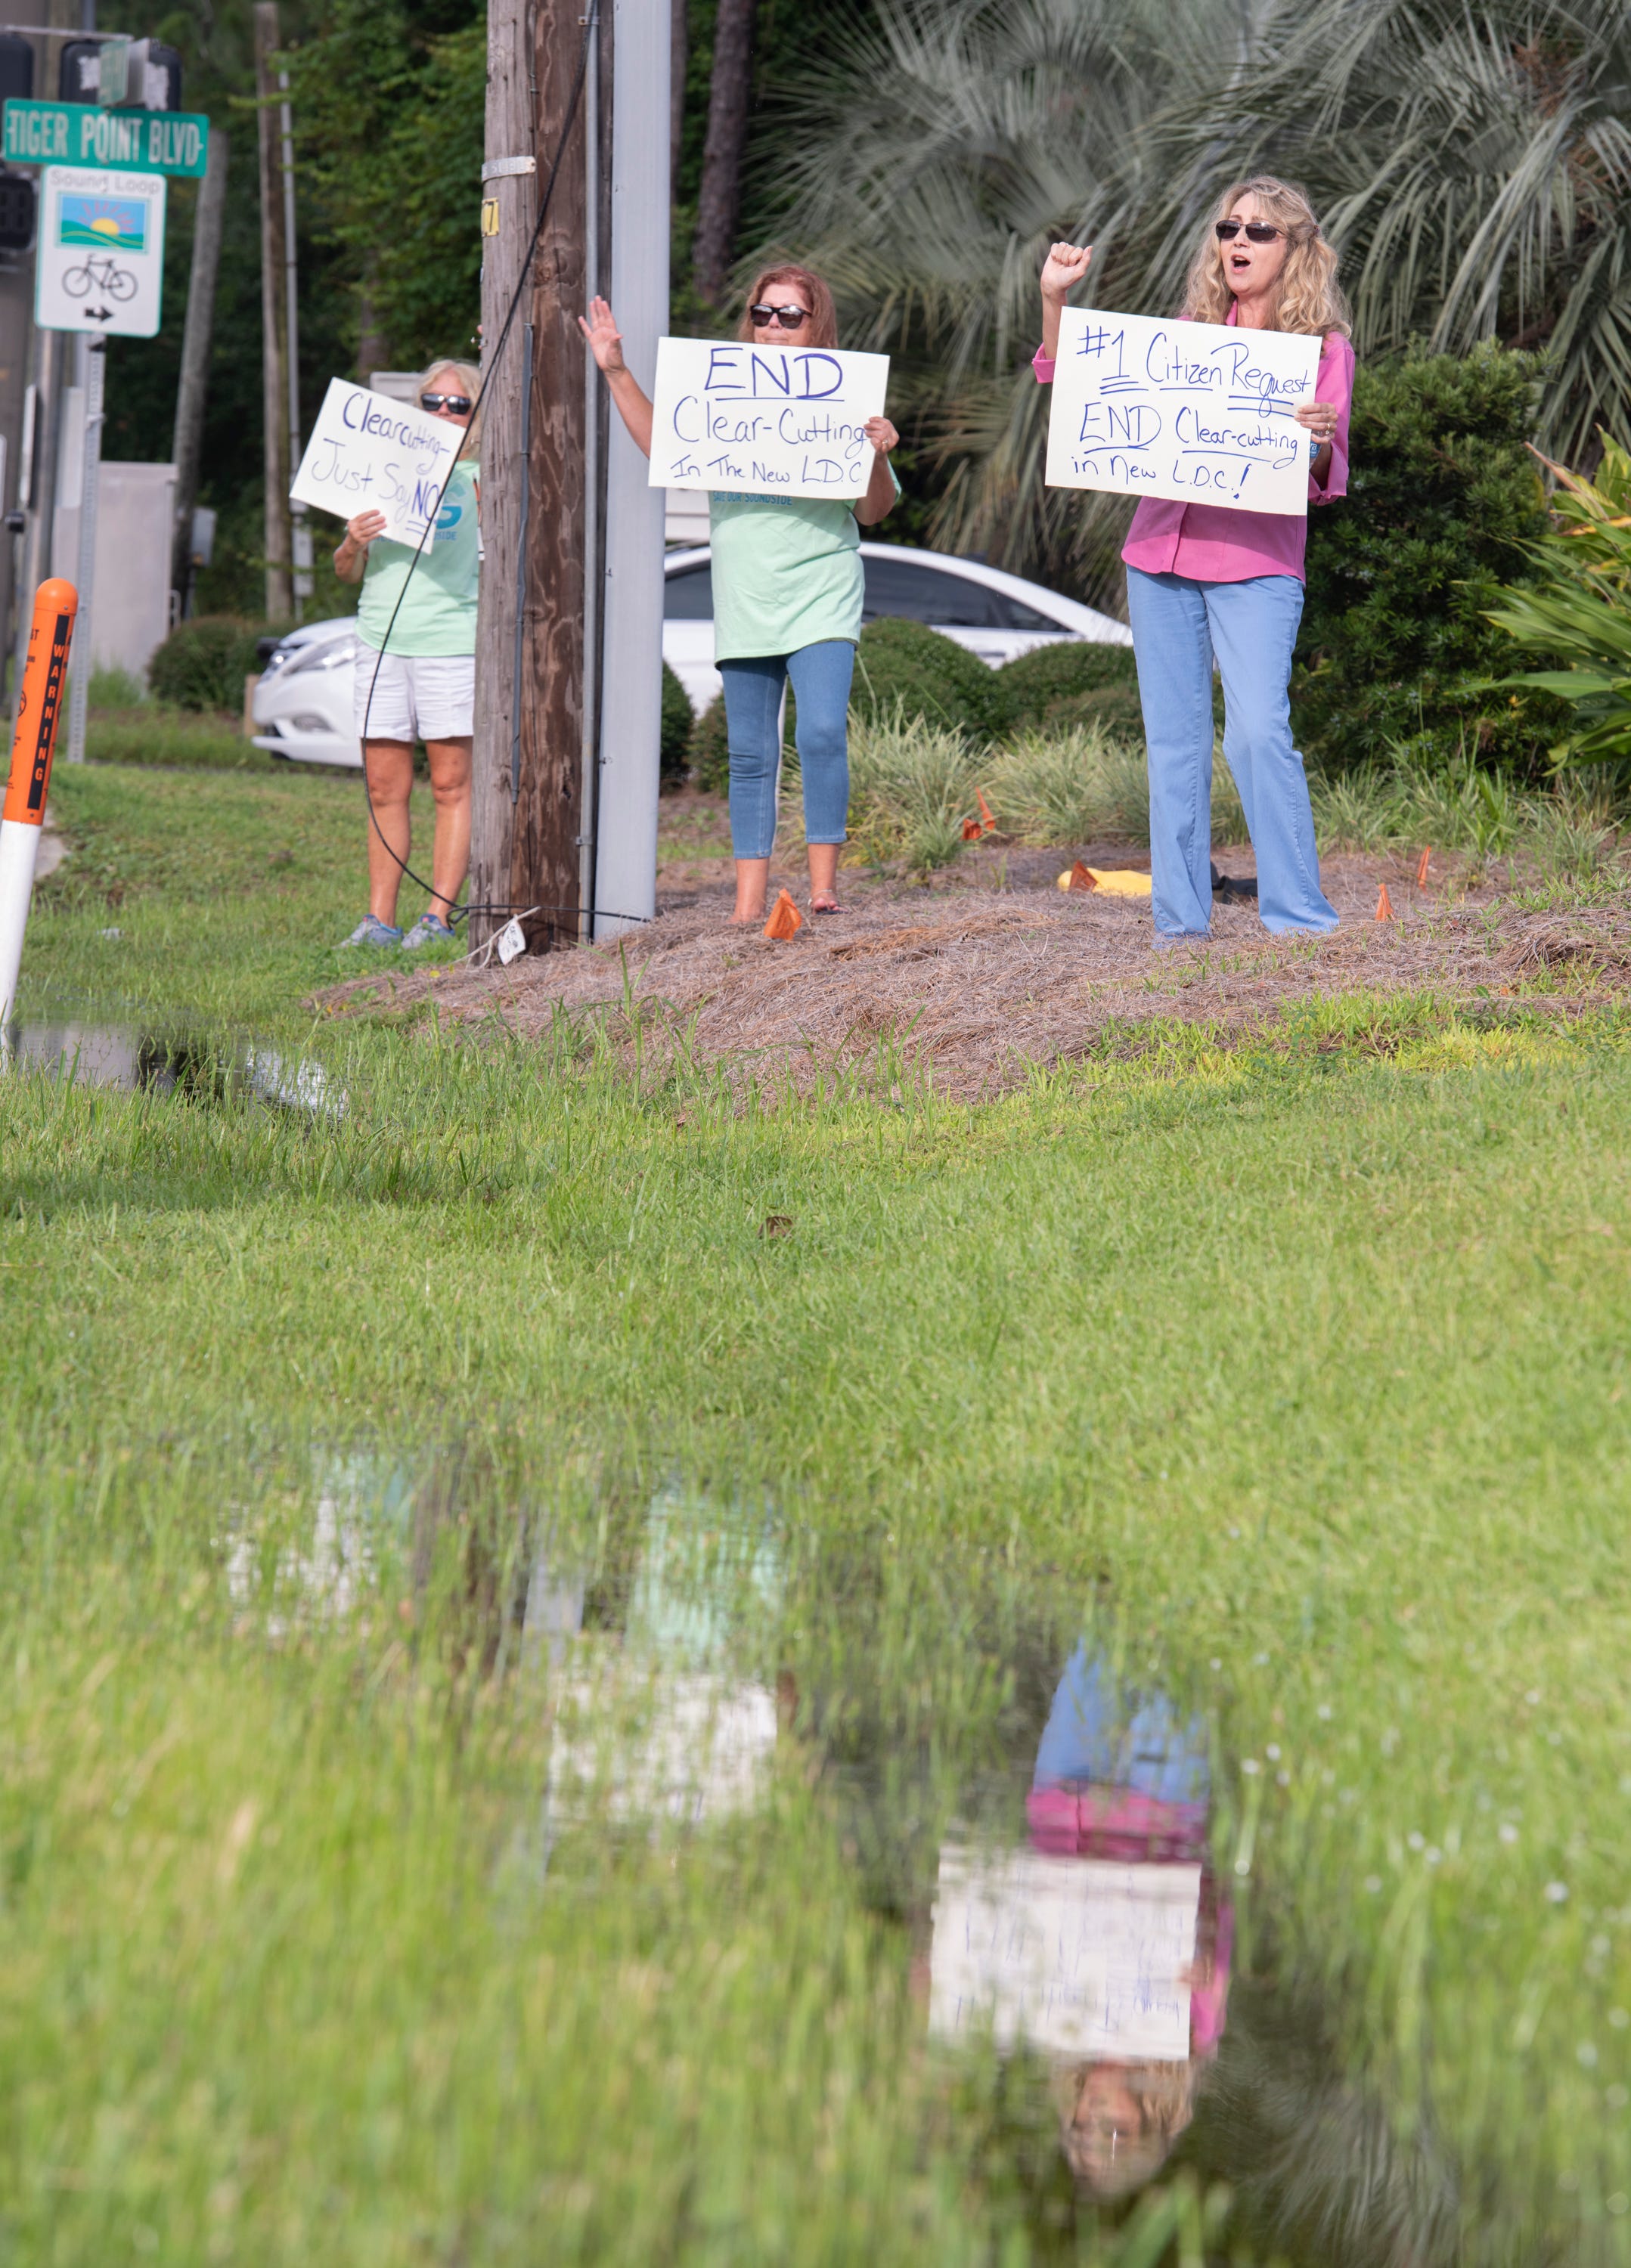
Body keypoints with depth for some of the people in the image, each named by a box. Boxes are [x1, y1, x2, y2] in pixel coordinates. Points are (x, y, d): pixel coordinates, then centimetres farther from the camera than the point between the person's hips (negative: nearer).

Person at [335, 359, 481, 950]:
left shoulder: (479, 476, 6)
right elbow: (347, 572, 18)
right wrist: (353, 545, -4)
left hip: (451, 638, -3)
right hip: (382, 636, 3)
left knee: (451, 784, -3)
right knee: (385, 786, 3)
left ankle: (439, 914, -1)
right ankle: (379, 917, 6)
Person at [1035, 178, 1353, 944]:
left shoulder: (1324, 350, 3)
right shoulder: (1190, 335, 14)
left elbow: (1326, 480, -2)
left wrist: (1318, 444, -24)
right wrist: (1055, 297, 5)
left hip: (1256, 566, -4)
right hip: (1162, 558, 4)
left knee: (1258, 733, -17)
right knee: (1173, 739, 3)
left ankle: (1299, 917, -12)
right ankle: (1180, 922, 8)